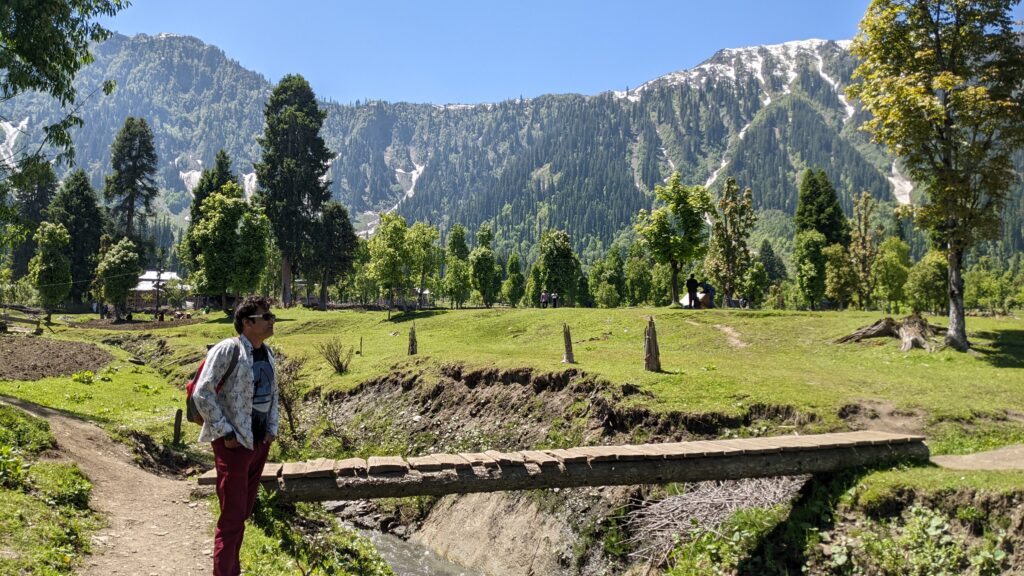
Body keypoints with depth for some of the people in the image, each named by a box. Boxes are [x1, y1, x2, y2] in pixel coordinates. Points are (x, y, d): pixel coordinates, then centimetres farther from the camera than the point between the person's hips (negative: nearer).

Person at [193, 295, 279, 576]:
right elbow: (202, 393, -16)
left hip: (260, 443, 7)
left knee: (244, 513, 17)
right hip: (234, 443, -7)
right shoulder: (227, 349, -15)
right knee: (232, 516, -1)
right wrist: (225, 432, -17)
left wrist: (272, 428, 9)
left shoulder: (267, 353, 8)